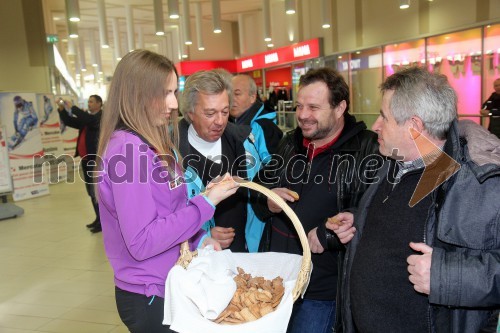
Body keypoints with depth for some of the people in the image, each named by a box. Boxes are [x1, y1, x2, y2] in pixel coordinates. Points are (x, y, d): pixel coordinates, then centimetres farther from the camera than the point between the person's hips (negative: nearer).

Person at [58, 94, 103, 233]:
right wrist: (62, 109, 0)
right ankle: (99, 219, 24)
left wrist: (72, 107, -21)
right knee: (92, 192, 14)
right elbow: (69, 121, 15)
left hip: (96, 160, -8)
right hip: (86, 159, 8)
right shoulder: (86, 118, 14)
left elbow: (89, 119, -27)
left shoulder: (102, 116, -8)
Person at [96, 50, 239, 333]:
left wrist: (198, 238, -3)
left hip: (169, 286, 8)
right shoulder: (128, 148, -22)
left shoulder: (155, 143, 6)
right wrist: (206, 202, -22)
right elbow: (141, 243, -25)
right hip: (150, 297, -8)